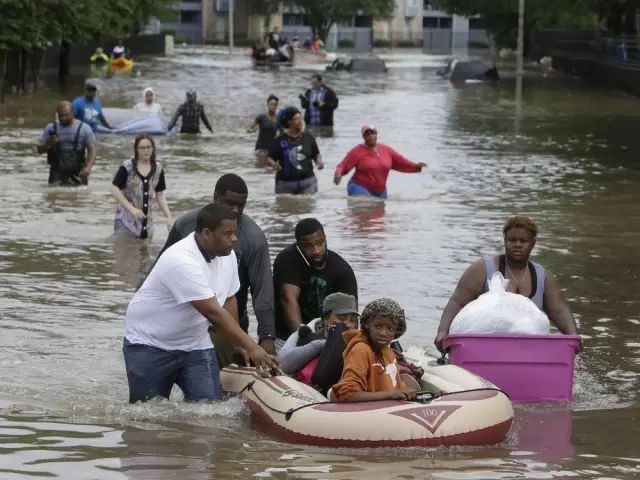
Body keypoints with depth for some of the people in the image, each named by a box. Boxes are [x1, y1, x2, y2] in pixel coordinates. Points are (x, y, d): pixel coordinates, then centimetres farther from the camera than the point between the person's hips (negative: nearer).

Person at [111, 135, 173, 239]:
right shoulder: (127, 167, -7)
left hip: (146, 222, 4)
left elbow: (160, 195, 11)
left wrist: (168, 216, 1)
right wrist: (132, 209, -18)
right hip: (126, 219, -4)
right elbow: (115, 190, -10)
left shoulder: (158, 169, 5)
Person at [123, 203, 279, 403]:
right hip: (150, 344, -7)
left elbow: (229, 300, 8)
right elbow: (214, 312, -33)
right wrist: (251, 347, -35)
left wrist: (238, 346, 2)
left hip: (194, 342, 7)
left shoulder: (227, 256, -3)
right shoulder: (182, 261, -31)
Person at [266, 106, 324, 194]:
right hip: (285, 183, -1)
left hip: (308, 181, 1)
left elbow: (316, 154, 16)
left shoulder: (308, 137, 5)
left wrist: (319, 161, -4)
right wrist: (273, 164, -21)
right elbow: (269, 158, 1)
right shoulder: (280, 140, -1)